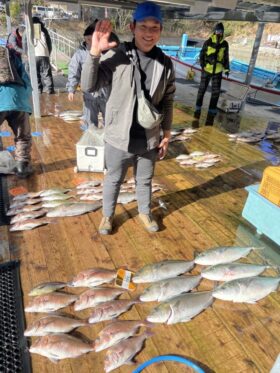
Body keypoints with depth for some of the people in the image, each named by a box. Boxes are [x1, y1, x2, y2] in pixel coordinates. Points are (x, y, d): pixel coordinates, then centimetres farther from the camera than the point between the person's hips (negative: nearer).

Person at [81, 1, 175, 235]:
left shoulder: (165, 63, -1)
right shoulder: (117, 56, -11)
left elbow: (167, 102, 6)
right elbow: (88, 86, -14)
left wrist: (166, 135, 7)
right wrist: (95, 52, -26)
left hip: (149, 140, 3)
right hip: (119, 138, -2)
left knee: (145, 181, 21)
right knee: (113, 180, 16)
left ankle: (145, 212, 46)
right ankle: (108, 215, 41)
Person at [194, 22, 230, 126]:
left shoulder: (225, 44, 1)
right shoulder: (208, 42, -8)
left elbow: (226, 57, 10)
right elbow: (202, 54, -2)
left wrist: (226, 68, 8)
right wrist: (202, 65, -13)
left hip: (218, 71, 2)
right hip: (207, 69, -2)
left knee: (216, 92, 1)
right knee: (202, 90, 6)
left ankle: (212, 111, 11)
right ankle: (198, 108, 20)